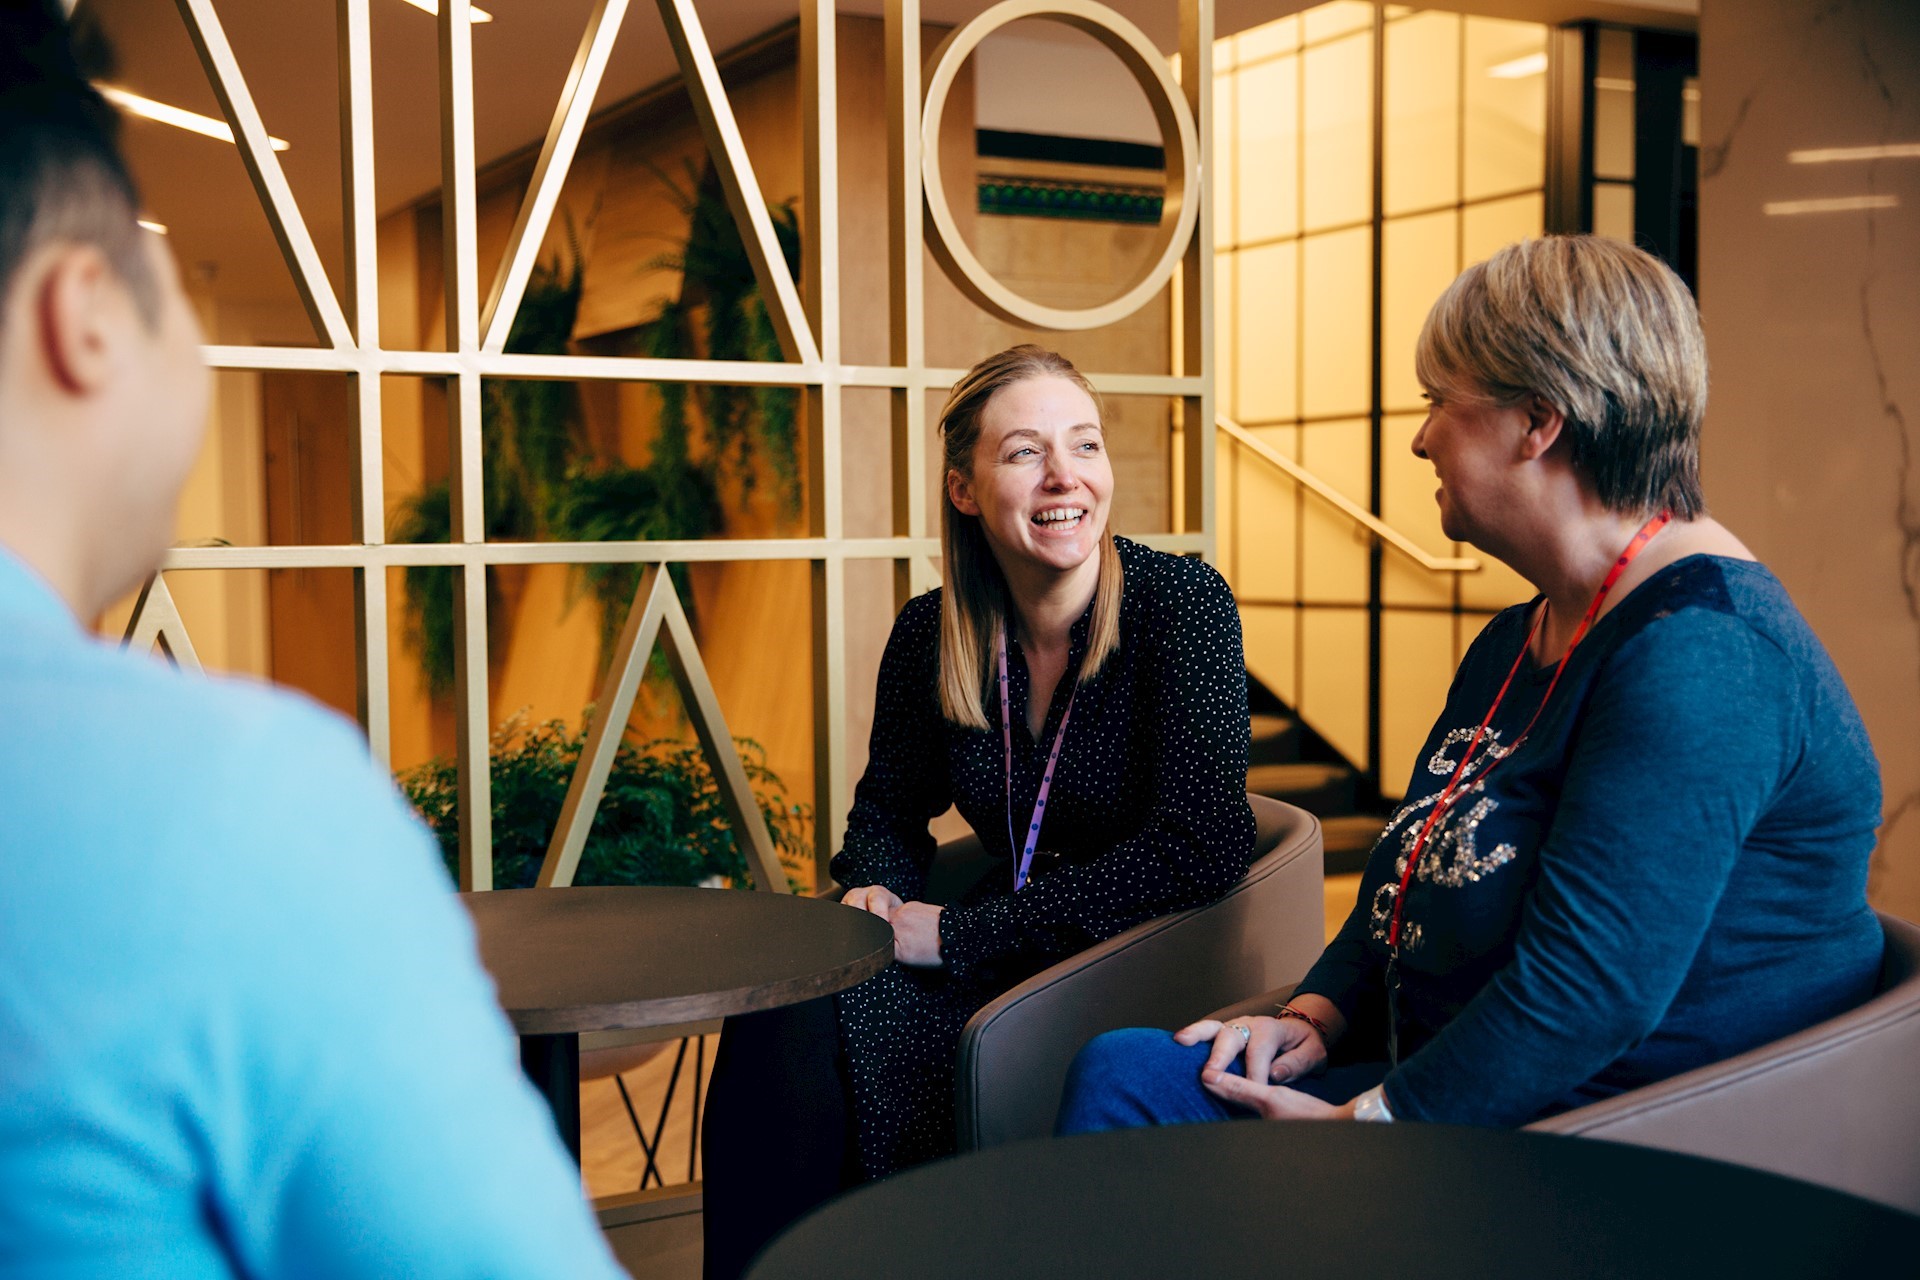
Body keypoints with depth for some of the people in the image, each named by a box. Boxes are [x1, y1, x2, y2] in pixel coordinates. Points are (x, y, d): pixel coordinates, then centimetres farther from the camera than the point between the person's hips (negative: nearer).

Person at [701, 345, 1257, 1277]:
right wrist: (877, 893, -8)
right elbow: (889, 807, 17)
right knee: (782, 1002, -22)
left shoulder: (1182, 604, -13)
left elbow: (1199, 848, -21)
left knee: (844, 1025, -26)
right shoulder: (930, 634, 1)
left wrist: (956, 934, -19)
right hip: (1015, 956, 5)